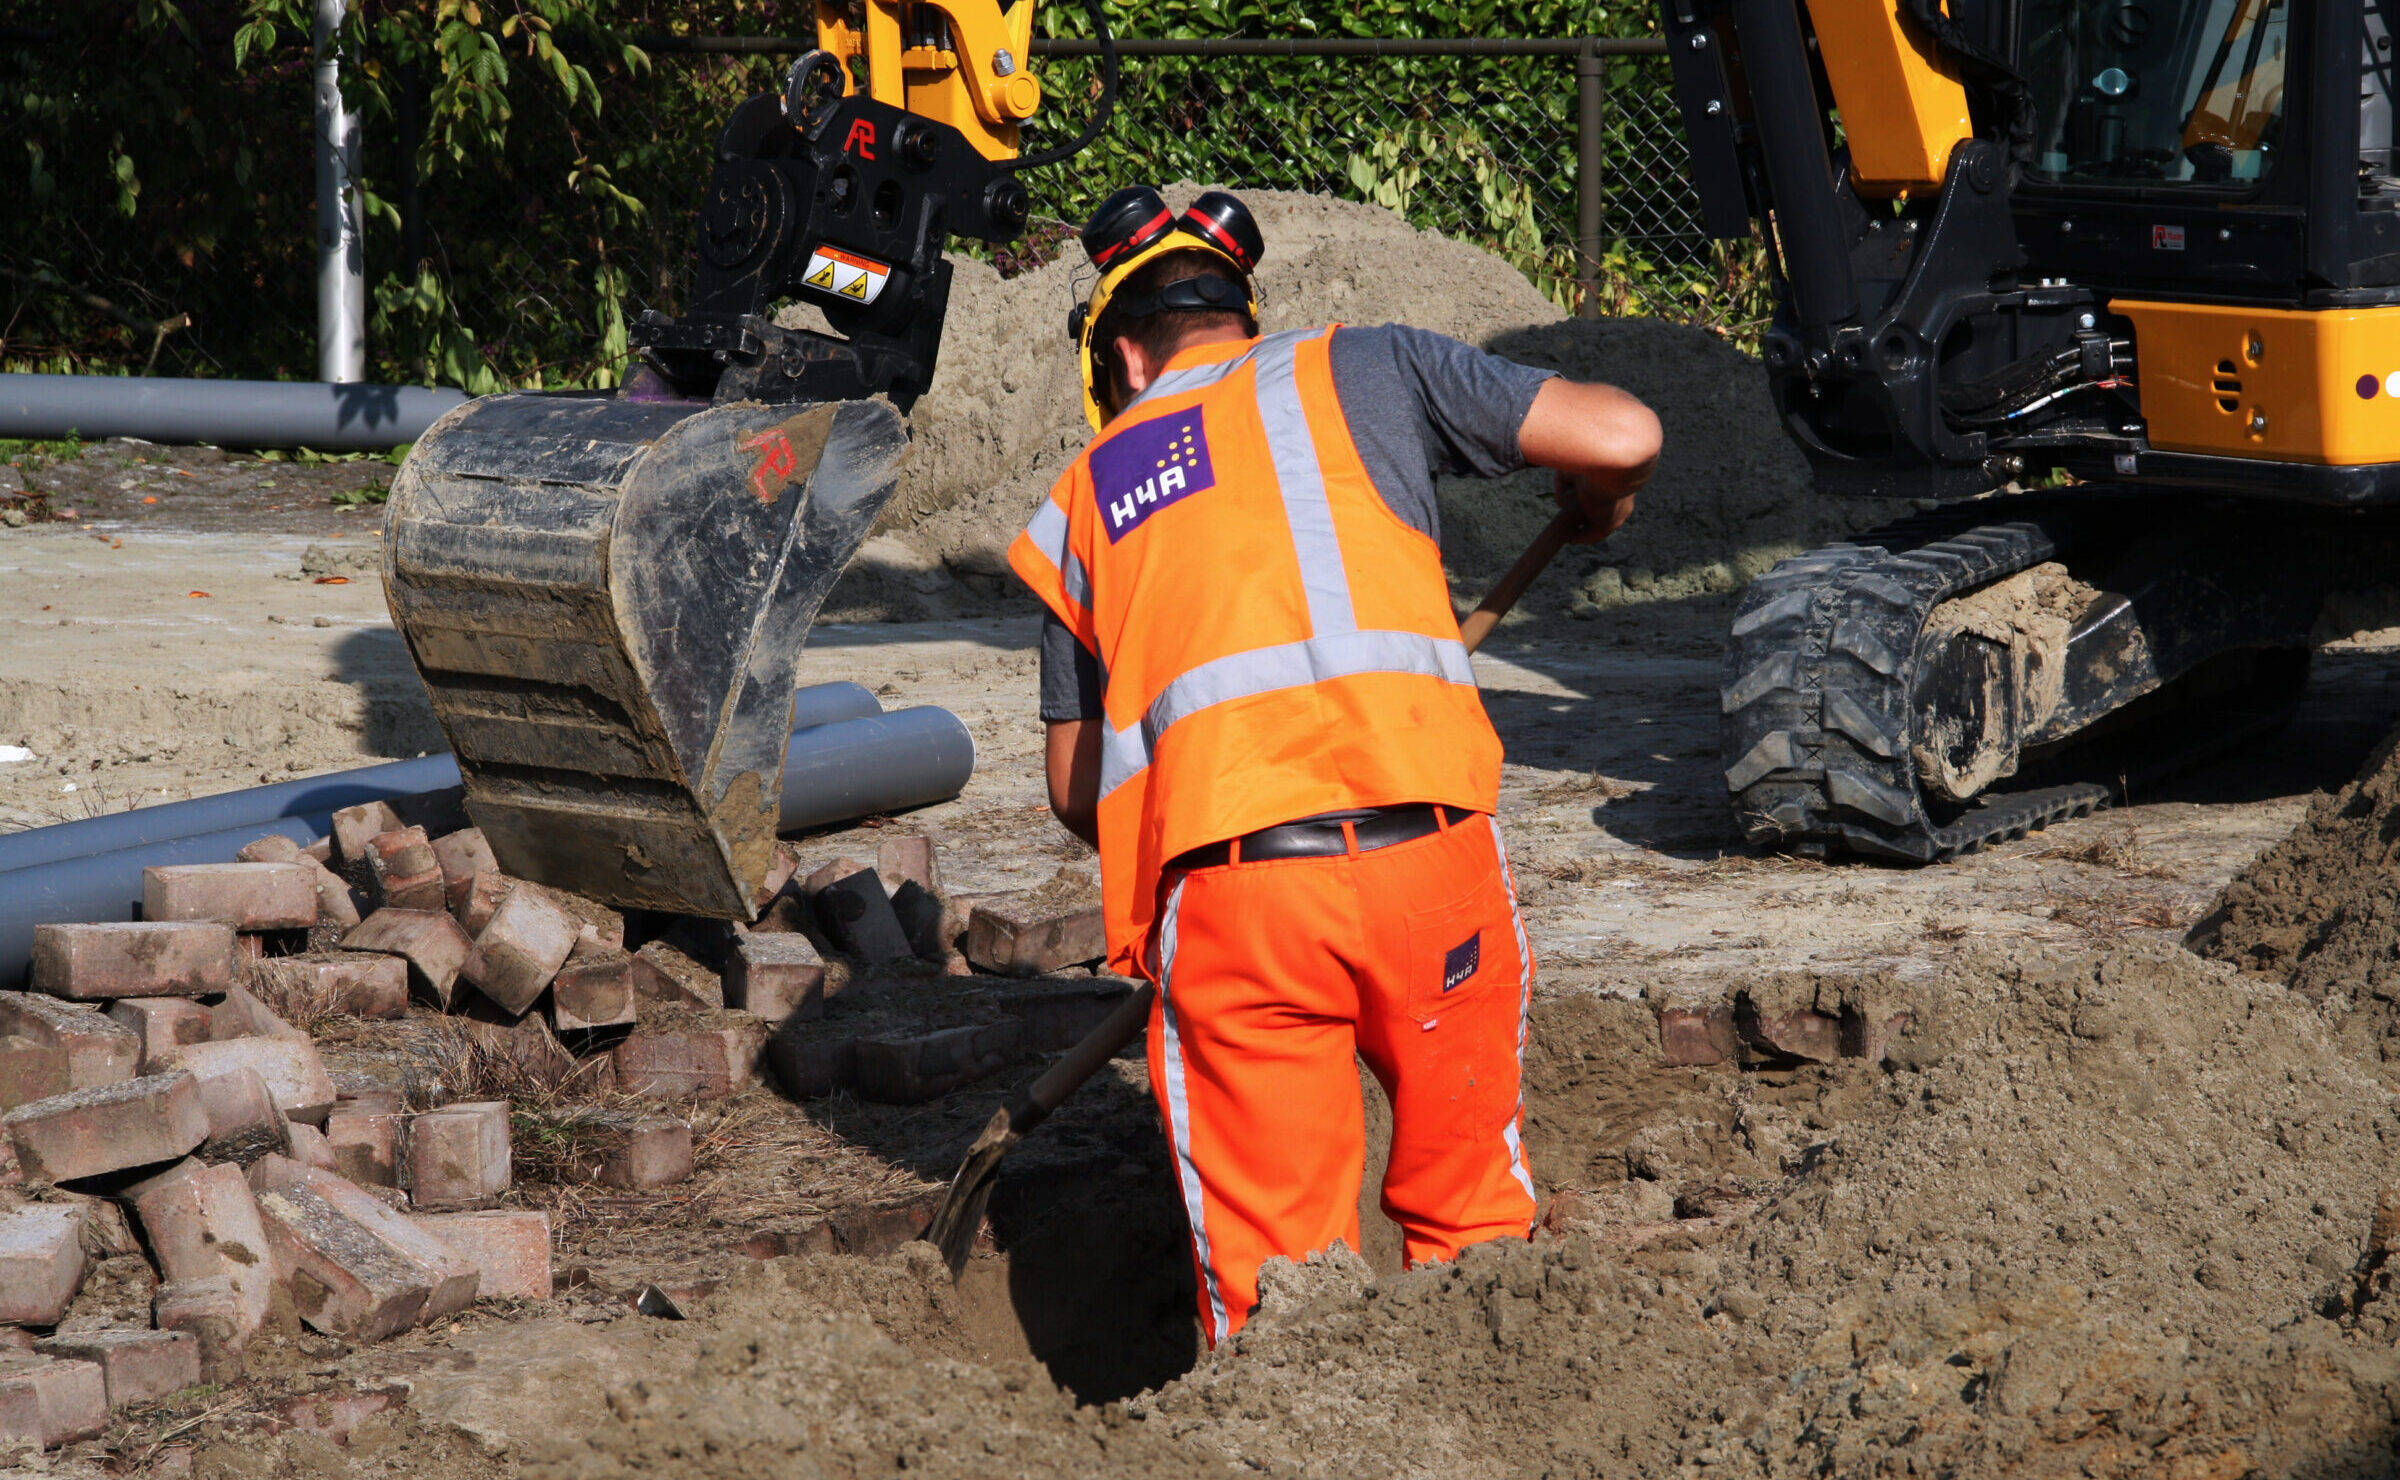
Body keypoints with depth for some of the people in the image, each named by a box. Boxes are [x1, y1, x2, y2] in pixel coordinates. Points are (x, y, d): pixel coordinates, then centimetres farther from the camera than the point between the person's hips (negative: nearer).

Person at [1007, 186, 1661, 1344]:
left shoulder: (1086, 496, 20)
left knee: (1267, 1262, 7)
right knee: (1473, 1219, 15)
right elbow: (1624, 436, 7)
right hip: (1428, 846, -1)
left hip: (1223, 885, 1)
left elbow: (1074, 790, 22)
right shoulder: (1363, 370, 15)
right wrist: (1597, 507, 29)